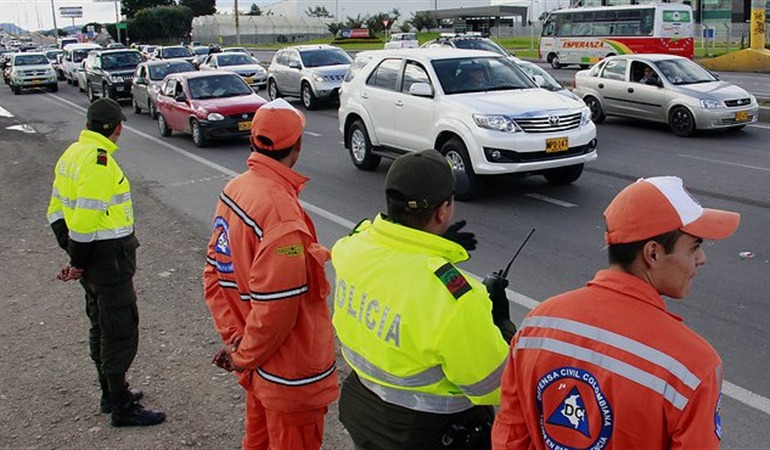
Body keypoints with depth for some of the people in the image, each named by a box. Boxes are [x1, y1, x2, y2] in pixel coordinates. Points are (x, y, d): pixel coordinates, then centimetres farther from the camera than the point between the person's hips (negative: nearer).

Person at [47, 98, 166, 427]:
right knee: (121, 332, 1)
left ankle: (111, 393, 36)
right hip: (108, 259, -10)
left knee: (102, 326, 21)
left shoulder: (74, 153, 9)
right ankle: (122, 408, 12)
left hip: (90, 258, 10)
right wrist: (78, 261, -13)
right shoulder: (99, 160, -21)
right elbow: (85, 217, -25)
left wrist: (73, 254, 12)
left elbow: (57, 209, 14)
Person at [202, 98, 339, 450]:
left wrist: (233, 336, 2)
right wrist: (245, 356, -12)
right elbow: (276, 307, -28)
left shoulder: (233, 190, -2)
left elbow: (214, 271, 4)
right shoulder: (281, 211, -28)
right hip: (291, 371, -8)